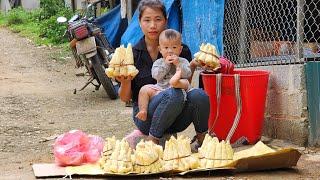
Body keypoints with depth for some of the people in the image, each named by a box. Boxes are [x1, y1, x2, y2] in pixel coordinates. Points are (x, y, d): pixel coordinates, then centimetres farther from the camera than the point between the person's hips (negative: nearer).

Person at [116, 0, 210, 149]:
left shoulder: (181, 50, 2)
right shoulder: (132, 54, 0)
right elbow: (125, 98, 1)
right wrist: (125, 82, -19)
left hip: (176, 119, 2)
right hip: (146, 116, -2)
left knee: (199, 95, -29)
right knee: (173, 94, -33)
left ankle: (202, 140, -5)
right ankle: (151, 140, -18)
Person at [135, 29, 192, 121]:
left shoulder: (183, 61, 15)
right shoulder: (158, 62, 16)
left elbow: (187, 74, -2)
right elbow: (156, 75, -3)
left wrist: (178, 64, -11)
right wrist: (165, 64, -7)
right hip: (160, 89, 2)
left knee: (185, 82, -31)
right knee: (145, 89, -16)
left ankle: (176, 82, -65)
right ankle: (143, 110, -19)